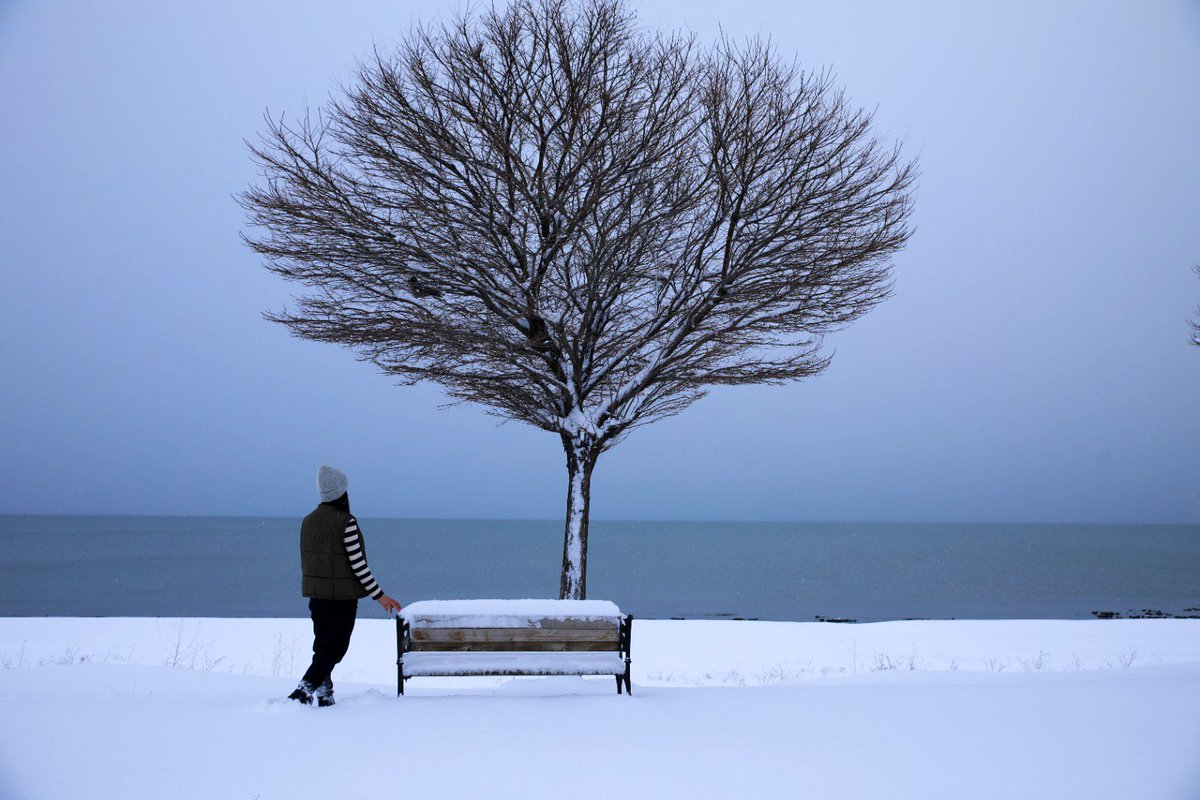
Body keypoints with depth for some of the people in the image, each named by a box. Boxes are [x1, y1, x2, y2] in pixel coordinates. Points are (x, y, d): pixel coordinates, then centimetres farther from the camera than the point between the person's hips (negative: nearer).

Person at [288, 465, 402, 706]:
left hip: (316, 596, 6)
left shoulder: (308, 521, 5)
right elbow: (358, 564, -16)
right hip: (342, 597, -6)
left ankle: (325, 696, 17)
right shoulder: (346, 522, -16)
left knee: (323, 647, 16)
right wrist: (379, 595, -9)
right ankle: (303, 692, -10)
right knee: (335, 648, 1)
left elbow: (306, 562, 11)